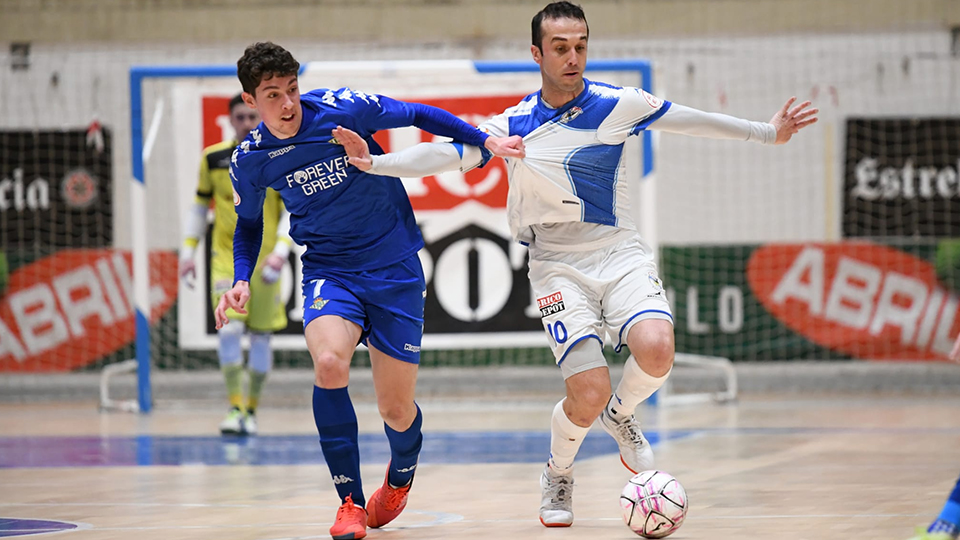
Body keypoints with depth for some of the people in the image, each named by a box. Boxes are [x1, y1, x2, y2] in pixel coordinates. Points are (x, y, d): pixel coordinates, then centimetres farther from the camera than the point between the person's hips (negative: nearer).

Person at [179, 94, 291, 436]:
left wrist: (281, 251, -19)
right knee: (229, 328, -16)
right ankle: (235, 407, -13)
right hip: (225, 256, 0)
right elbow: (200, 206, 13)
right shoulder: (213, 158, 2)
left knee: (260, 335, 4)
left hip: (263, 258, 0)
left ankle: (251, 410, 18)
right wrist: (188, 251, 7)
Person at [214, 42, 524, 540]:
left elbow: (419, 116, -1)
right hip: (329, 273, 1)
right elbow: (249, 224, 14)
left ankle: (400, 479, 40)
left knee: (396, 409, 2)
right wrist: (241, 280, -1)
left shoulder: (344, 109, -15)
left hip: (394, 268, -1)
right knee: (329, 363, -31)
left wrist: (484, 141, -6)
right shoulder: (249, 160, -6)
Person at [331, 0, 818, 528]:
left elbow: (692, 121, 8)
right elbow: (445, 153, -7)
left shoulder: (617, 105, -2)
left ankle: (621, 415, 7)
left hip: (620, 253, 1)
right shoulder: (513, 126, -3)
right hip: (558, 265, -1)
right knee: (589, 395, -16)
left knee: (655, 350, -29)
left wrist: (768, 132, 13)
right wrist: (374, 163, -20)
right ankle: (558, 475, 16)